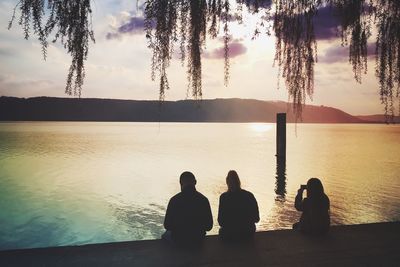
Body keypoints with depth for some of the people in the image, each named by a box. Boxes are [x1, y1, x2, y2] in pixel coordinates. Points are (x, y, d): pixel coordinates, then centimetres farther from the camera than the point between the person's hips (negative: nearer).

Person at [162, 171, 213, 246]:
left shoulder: (174, 200, -19)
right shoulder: (204, 200, -12)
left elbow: (167, 225, -12)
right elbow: (209, 226, -5)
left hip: (178, 240, -3)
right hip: (198, 240, 3)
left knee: (165, 235, 30)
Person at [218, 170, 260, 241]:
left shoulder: (224, 197, -14)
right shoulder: (249, 195, -6)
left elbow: (221, 222, -10)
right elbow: (256, 219, 1)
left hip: (230, 235, -3)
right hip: (248, 233, 3)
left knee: (221, 230, 29)